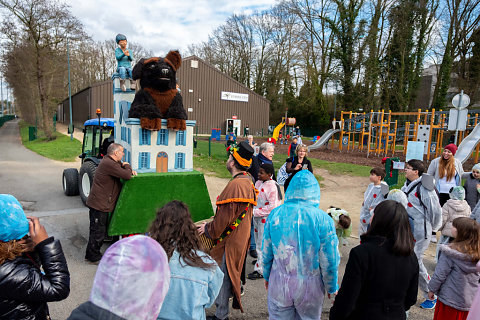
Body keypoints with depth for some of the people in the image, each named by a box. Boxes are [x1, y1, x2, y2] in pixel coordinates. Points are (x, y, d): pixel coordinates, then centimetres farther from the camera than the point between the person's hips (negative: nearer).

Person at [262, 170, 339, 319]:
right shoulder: (323, 219, -17)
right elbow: (330, 259, -9)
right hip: (310, 287, -1)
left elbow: (266, 252, 0)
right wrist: (332, 288, 7)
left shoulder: (275, 214, -10)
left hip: (278, 285, 1)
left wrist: (266, 276, 16)